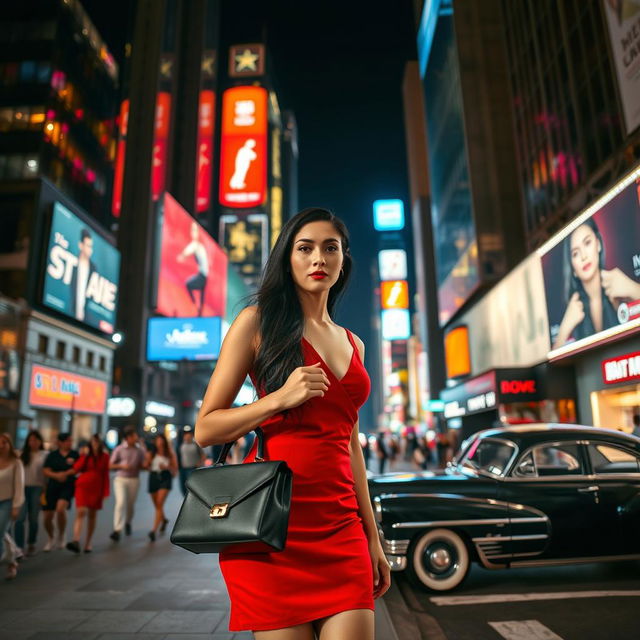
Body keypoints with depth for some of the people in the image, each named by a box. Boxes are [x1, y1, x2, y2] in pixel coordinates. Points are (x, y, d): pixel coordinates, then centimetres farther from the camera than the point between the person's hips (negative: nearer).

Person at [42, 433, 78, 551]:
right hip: (52, 487, 2)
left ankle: (61, 537, -2)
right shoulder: (52, 455, 3)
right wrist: (56, 475, -21)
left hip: (68, 487, -2)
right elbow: (45, 471, -2)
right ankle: (51, 539, 35)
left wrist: (73, 463, -12)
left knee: (60, 509, -27)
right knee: (47, 517, 4)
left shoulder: (75, 454, 4)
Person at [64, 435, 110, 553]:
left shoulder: (105, 456, 1)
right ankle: (76, 541, -27)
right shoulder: (85, 454, 1)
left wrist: (105, 492, 1)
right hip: (83, 486, -1)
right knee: (81, 512, -17)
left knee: (92, 516, 9)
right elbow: (76, 469, -11)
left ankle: (88, 543, 19)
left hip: (97, 488, 1)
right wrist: (84, 456, -19)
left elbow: (105, 474, 3)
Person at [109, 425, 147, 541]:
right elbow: (110, 465, 0)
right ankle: (117, 530, -14)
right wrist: (122, 466, -16)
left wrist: (146, 465, -14)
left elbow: (143, 465, 9)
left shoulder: (140, 450, 1)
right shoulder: (119, 449, -4)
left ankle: (128, 523, 39)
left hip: (134, 480, 2)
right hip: (120, 479, -2)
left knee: (130, 504, 11)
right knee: (120, 502, -16)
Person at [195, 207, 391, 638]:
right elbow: (206, 430, -2)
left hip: (341, 526, 5)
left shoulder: (353, 344, 16)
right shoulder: (258, 321, 1)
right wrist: (281, 398, -16)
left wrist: (372, 537, 18)